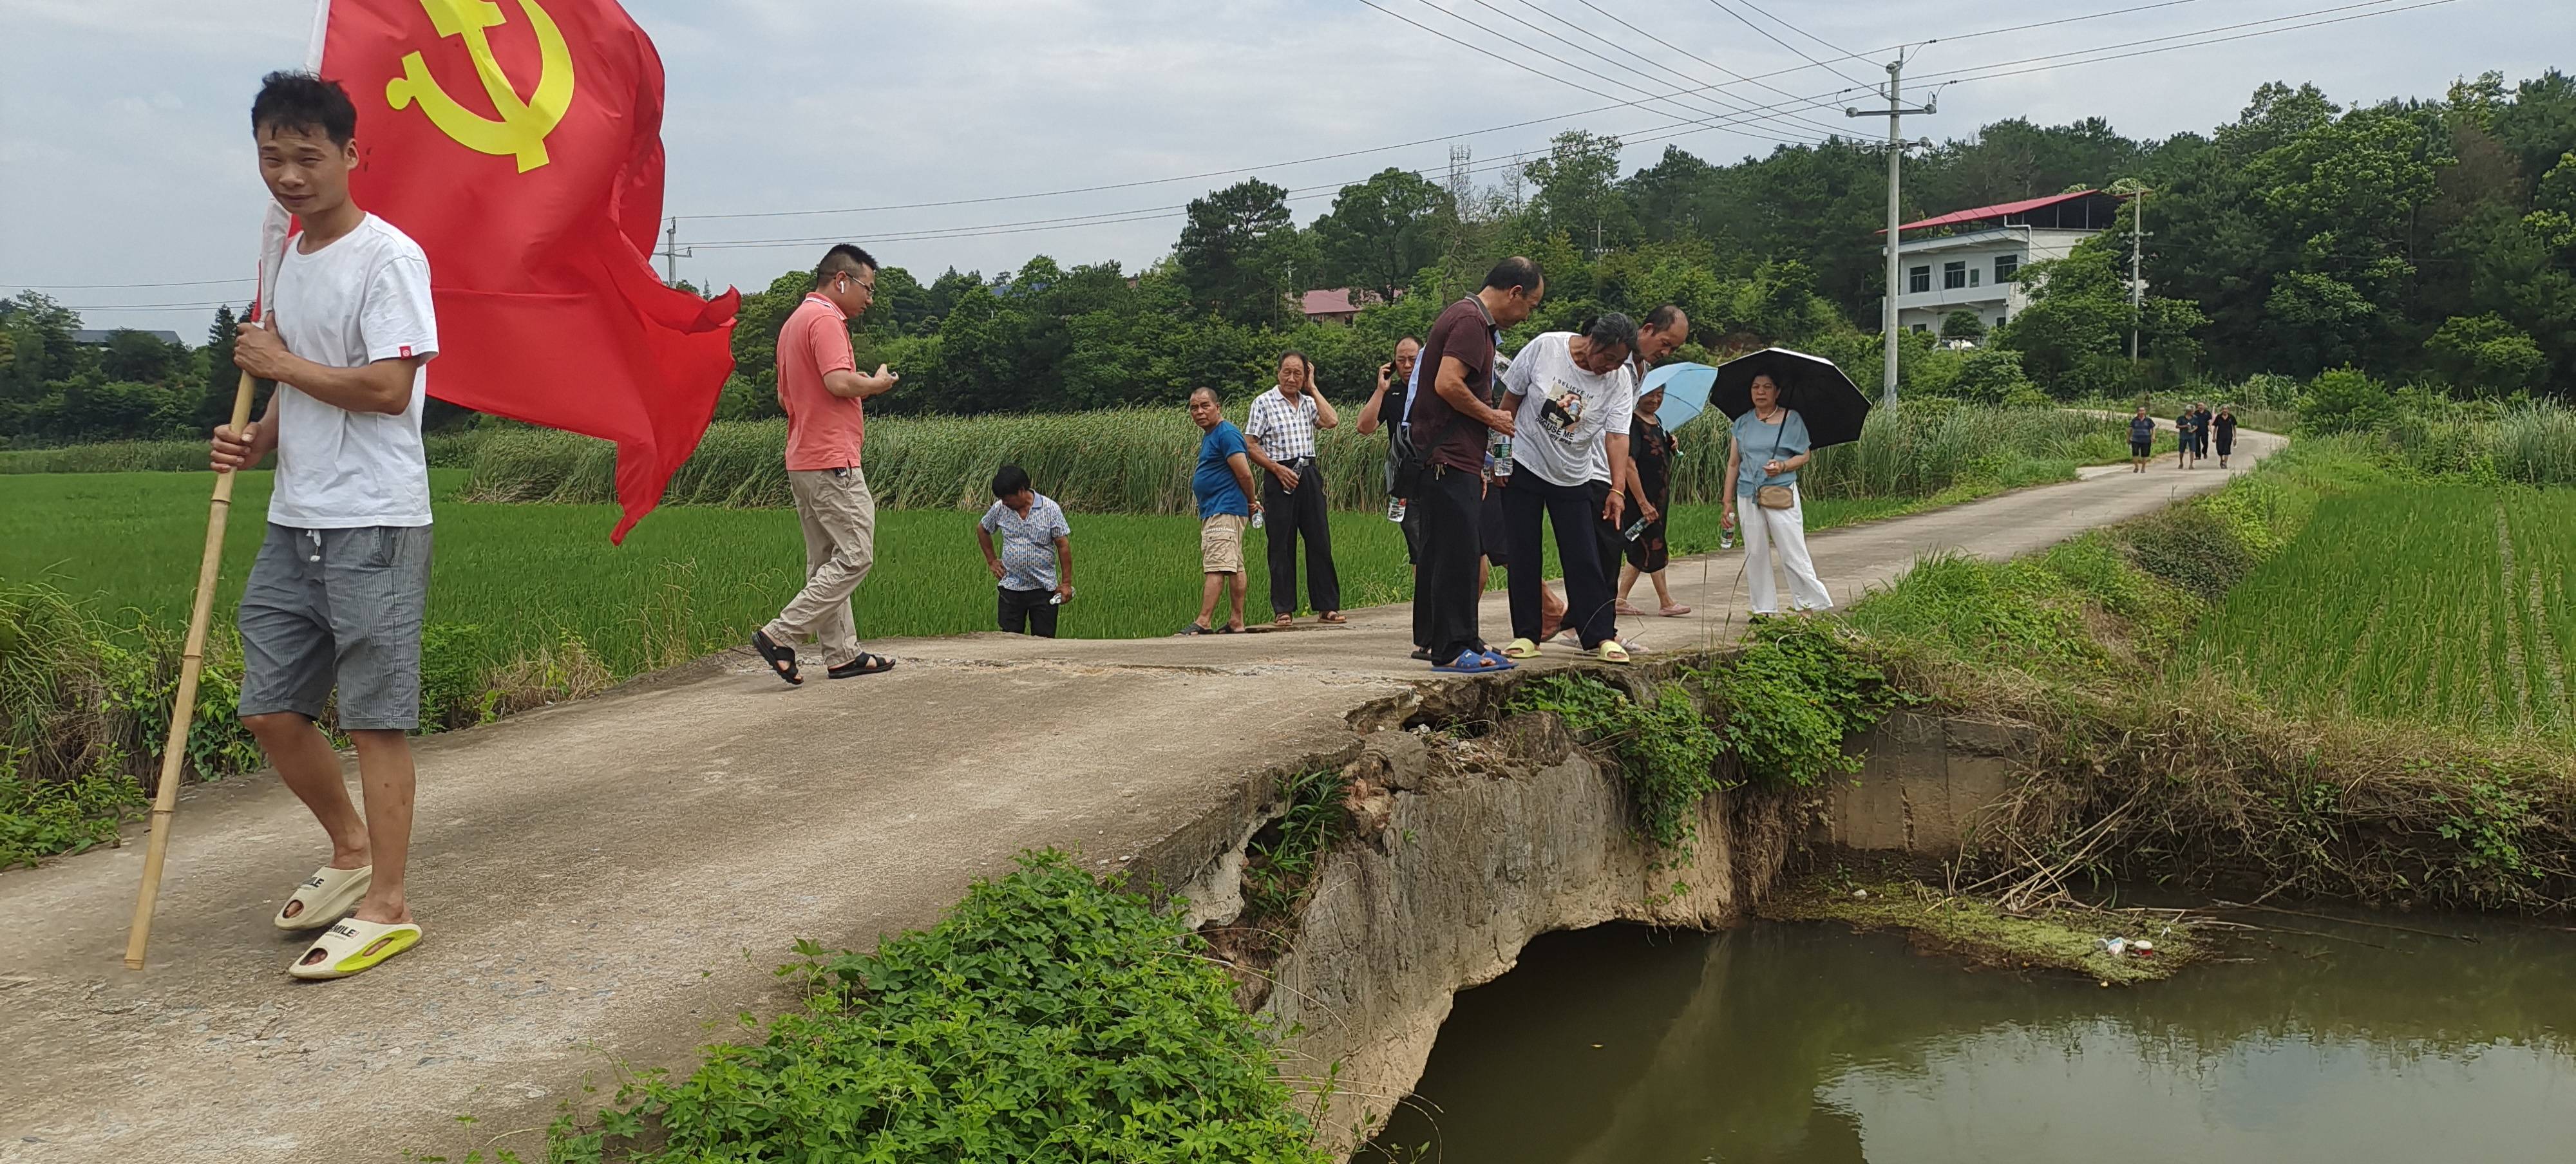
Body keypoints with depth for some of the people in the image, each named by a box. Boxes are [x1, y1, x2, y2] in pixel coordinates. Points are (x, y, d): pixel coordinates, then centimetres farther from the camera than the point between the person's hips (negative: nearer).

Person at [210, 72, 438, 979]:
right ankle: (351, 851, 31)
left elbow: (388, 387, -19)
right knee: (270, 708, 12)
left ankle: (386, 906, 6)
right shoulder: (292, 258, 16)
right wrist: (260, 438, 5)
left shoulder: (387, 257, -11)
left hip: (372, 525, -9)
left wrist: (279, 363, -8)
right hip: (293, 523, 9)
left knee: (375, 718, -3)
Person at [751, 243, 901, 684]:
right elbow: (840, 382, -25)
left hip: (802, 462, 11)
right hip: (833, 462, -11)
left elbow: (784, 397, 25)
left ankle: (843, 655, 14)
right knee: (855, 556, -7)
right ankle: (780, 636, -10)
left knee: (825, 562, 11)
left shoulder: (794, 322, 21)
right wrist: (877, 383, -6)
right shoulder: (826, 319, -11)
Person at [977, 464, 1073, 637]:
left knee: (1044, 640, 2)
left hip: (1044, 588, -2)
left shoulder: (1050, 509, -9)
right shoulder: (1000, 509, 0)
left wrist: (1066, 583, -7)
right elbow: (982, 530, 19)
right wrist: (991, 560, 13)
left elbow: (1063, 545, -6)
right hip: (1011, 588, 2)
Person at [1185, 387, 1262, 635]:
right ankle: (1237, 623, 12)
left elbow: (1245, 474, -18)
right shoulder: (1209, 435, 20)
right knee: (1234, 568, 10)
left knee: (1215, 568, -14)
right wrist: (1251, 504, 20)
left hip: (1224, 511, -11)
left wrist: (1250, 503, -3)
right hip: (1212, 512, 11)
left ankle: (1203, 623, -19)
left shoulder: (1227, 433, -13)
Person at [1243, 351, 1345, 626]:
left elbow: (1332, 422, -4)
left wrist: (1312, 388, 3)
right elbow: (1250, 446, -2)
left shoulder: (1309, 403, 15)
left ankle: (1328, 606, 6)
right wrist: (1277, 468, -13)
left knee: (1320, 542, 2)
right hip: (1279, 478, -4)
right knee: (1281, 545, -2)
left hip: (1309, 476, 4)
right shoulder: (1264, 402, 1)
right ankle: (1283, 610, 2)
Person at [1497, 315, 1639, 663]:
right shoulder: (1544, 348, -13)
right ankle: (1526, 635, 10)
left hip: (1575, 477, 1)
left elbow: (1616, 436, -13)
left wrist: (1617, 489, -23)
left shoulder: (1620, 380, -9)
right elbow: (1510, 401, -3)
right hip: (1524, 465, -1)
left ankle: (1601, 637, 4)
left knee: (1584, 559, -1)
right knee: (1523, 556, 2)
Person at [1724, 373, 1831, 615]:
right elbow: (1733, 464, 13)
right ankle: (1764, 609, 12)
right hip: (1748, 494, 4)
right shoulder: (1743, 423, 11)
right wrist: (1728, 502, 10)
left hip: (1782, 494, -4)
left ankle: (1816, 603, 4)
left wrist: (1783, 466, -18)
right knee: (1755, 554, 4)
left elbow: (1805, 455, 3)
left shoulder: (1792, 419, 2)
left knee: (1793, 554, -6)